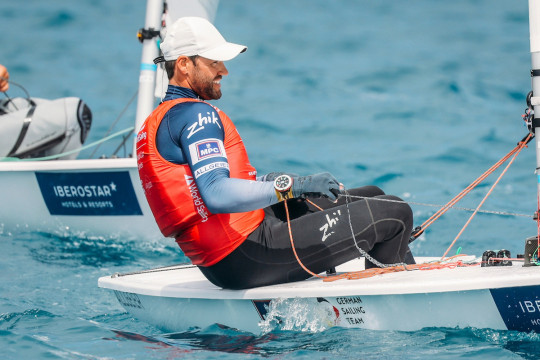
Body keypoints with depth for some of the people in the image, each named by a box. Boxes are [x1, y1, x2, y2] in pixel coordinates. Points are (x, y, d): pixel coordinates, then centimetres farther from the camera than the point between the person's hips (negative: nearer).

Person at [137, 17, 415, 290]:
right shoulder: (195, 113, -14)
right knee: (395, 214, -8)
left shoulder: (156, 121, 18)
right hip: (245, 258, -11)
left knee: (372, 197, 22)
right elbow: (217, 194, -28)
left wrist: (264, 181, 11)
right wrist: (291, 186, -25)